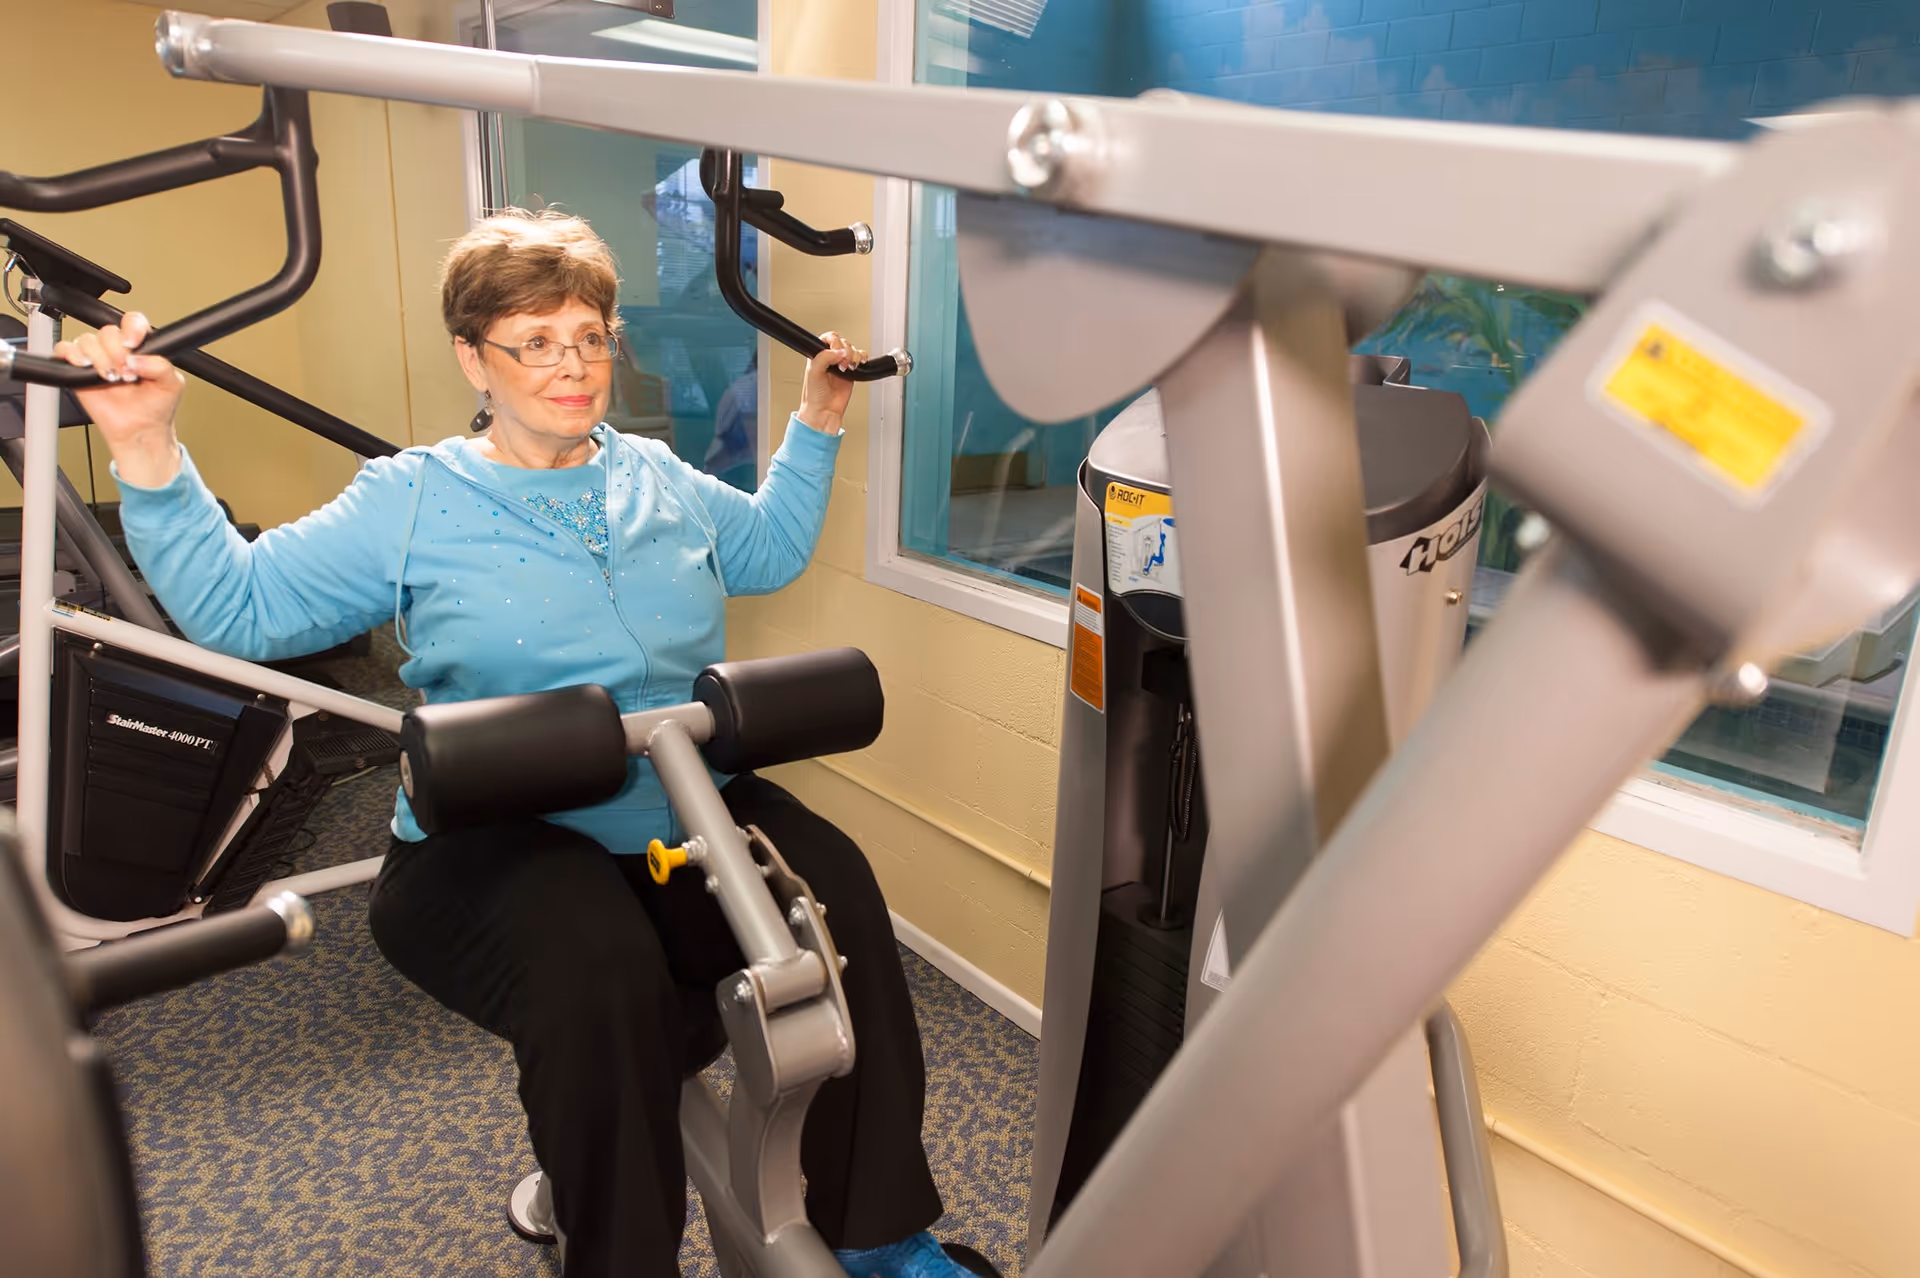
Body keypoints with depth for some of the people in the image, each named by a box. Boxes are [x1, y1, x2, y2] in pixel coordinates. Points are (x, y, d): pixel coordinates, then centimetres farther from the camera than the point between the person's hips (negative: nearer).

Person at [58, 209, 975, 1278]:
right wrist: (147, 449, -7)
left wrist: (817, 422, 27)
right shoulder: (409, 500, 6)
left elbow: (773, 548, 32)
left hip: (692, 812, 4)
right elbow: (235, 605, 3)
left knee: (835, 887, -24)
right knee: (601, 973, -35)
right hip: (501, 840, -3)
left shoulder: (660, 478, 17)